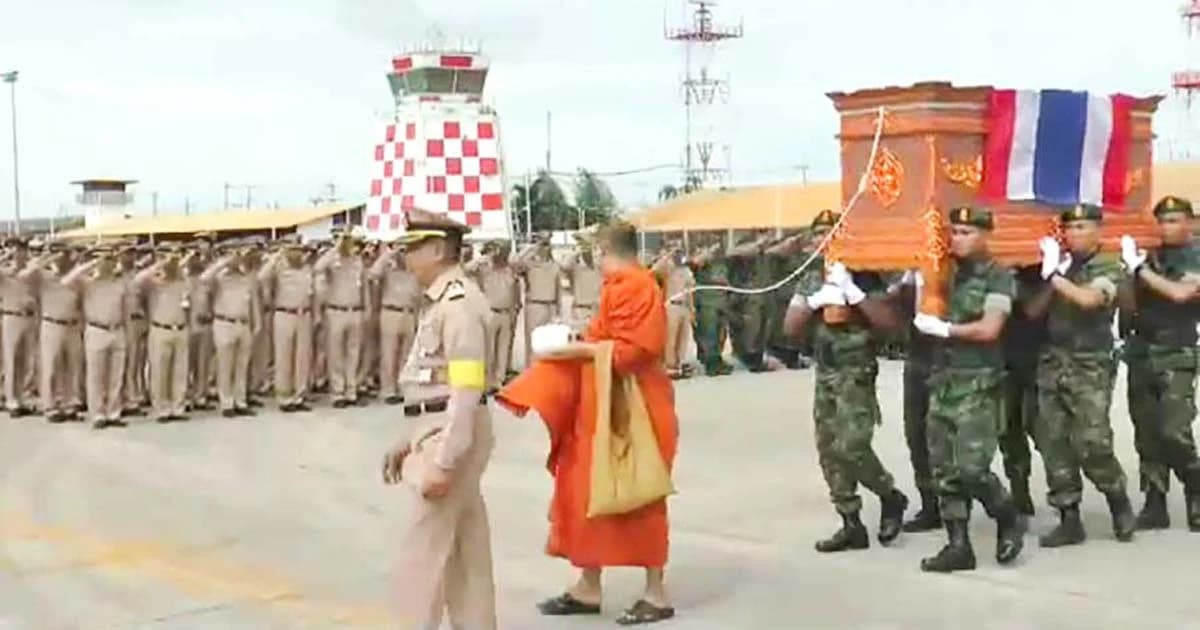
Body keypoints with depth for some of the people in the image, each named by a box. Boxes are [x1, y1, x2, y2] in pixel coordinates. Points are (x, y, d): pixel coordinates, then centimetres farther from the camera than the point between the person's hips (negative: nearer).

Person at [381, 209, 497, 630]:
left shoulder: (460, 303, -18)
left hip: (454, 438, -10)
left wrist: (442, 462, -24)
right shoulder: (441, 301, 13)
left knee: (422, 551, -4)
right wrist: (411, 443, 20)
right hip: (439, 434, 10)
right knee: (465, 552, 14)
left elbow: (467, 392, -23)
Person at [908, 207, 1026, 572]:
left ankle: (1009, 520, 14)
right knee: (944, 470, 5)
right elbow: (926, 318, 16)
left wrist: (944, 329, -8)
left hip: (978, 384, -6)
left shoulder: (997, 278, -5)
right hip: (942, 381, 7)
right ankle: (958, 545, 12)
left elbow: (989, 329, -15)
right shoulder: (948, 274, 14)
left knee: (970, 467, -12)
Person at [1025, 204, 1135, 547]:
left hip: (1090, 367, -5)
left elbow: (1089, 299, -22)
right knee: (1053, 444, 1)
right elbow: (1032, 311, 7)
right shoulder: (1058, 265, 12)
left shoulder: (1109, 268, -2)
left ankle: (1120, 504, 14)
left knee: (1092, 445, -11)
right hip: (1052, 363, 5)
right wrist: (1050, 279, -7)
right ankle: (1069, 520, 8)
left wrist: (1056, 277, -12)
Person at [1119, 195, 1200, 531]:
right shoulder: (1149, 258, 12)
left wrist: (1140, 269, -14)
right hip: (1141, 354, 5)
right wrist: (1129, 271, -2)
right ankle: (1154, 506, 9)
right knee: (1147, 435, 4)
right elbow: (1128, 308, 13)